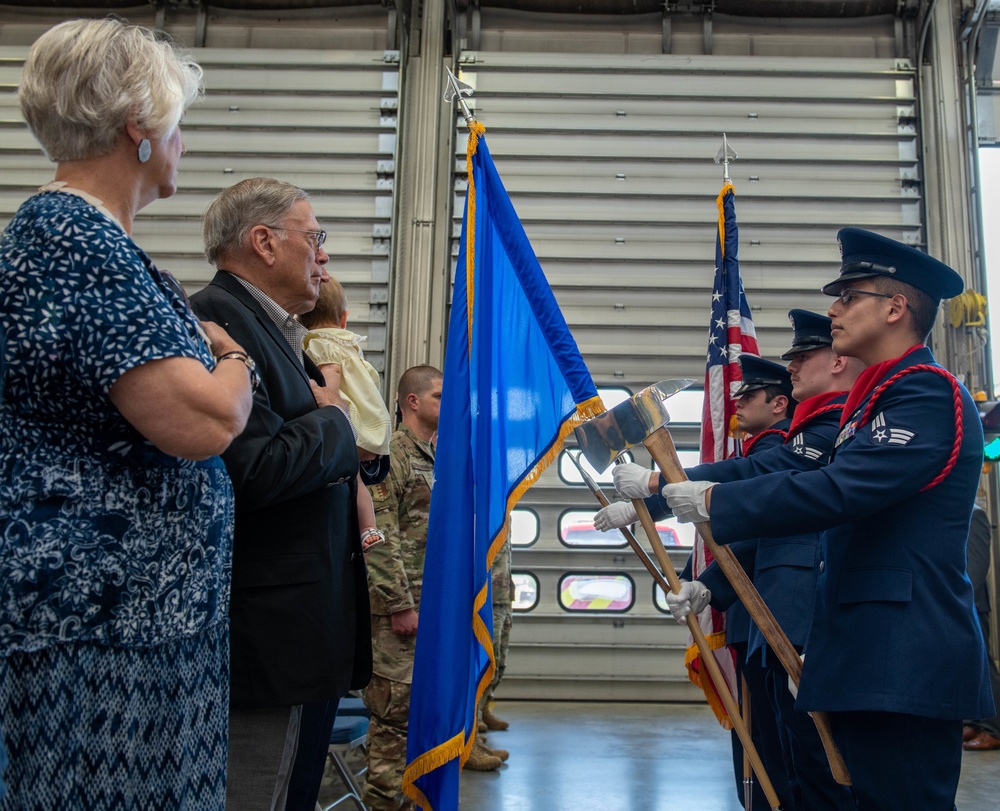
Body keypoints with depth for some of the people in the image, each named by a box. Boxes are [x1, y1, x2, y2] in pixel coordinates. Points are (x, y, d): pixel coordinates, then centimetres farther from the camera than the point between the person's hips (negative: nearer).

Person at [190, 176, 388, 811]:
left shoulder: (275, 330, 16)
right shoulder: (219, 322, -16)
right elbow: (253, 470, -27)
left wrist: (359, 452, 0)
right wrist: (332, 419, -10)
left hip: (311, 627, 10)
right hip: (273, 633, -10)